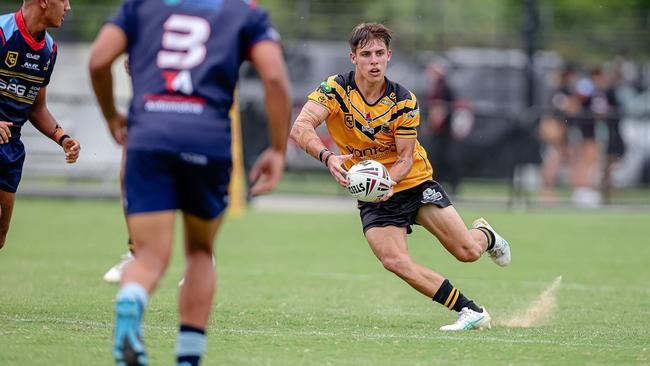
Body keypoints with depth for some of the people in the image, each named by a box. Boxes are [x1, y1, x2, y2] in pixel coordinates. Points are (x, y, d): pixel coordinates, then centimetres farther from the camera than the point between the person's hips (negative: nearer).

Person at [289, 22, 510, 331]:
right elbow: (300, 129, -29)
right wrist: (327, 157, -48)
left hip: (415, 183, 0)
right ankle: (471, 311, -12)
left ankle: (484, 234, 31)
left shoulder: (404, 101, -13)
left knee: (467, 252, -9)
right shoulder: (335, 90, -16)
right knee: (394, 261, -22)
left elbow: (406, 157, -11)